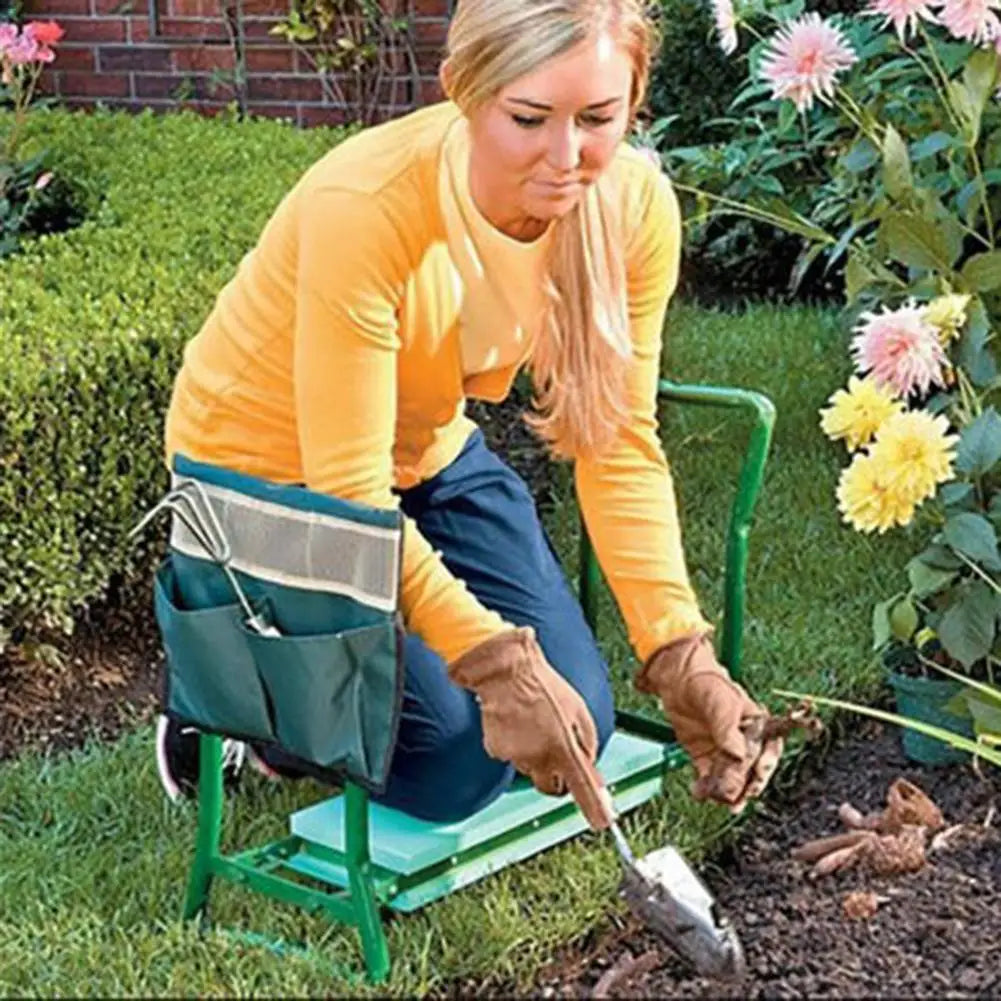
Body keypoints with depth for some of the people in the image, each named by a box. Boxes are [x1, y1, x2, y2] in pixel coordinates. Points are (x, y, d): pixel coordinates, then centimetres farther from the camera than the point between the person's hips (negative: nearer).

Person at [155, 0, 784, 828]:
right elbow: (349, 495, -31)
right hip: (267, 471, -5)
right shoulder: (365, 207, -36)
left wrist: (679, 654, -23)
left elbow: (619, 445, -13)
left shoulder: (635, 206, -20)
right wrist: (495, 658, -37)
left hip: (431, 451, 6)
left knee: (575, 725, 0)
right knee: (458, 766, -13)